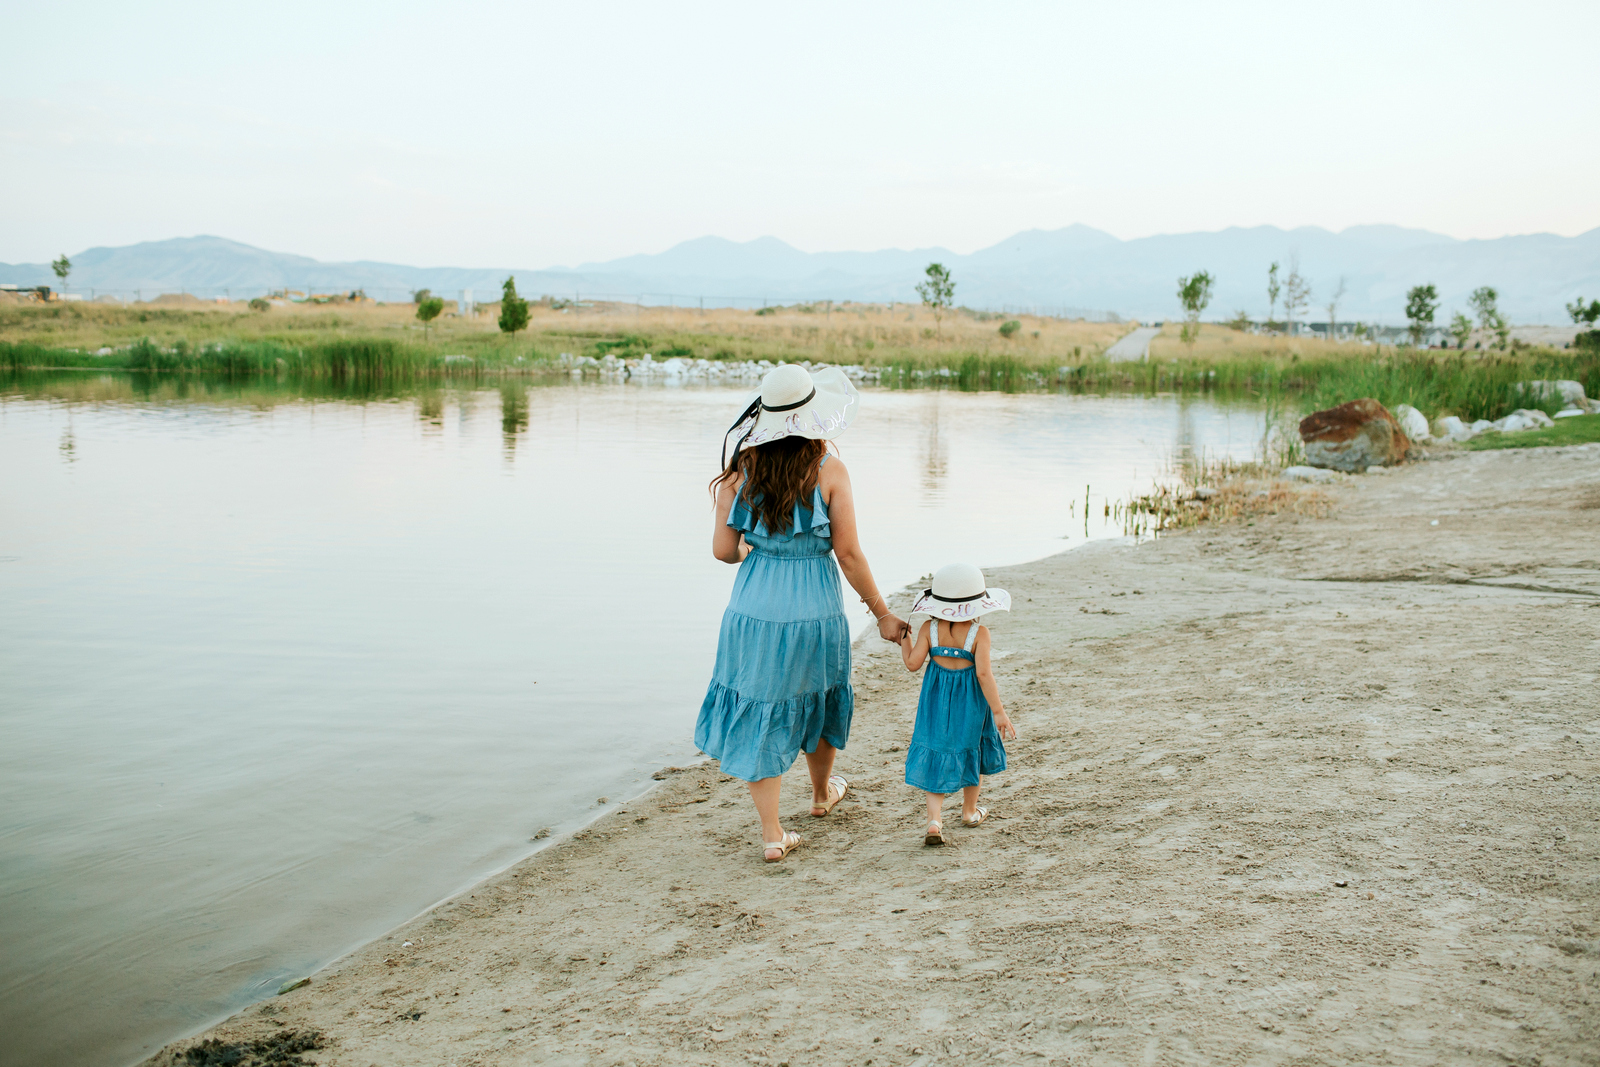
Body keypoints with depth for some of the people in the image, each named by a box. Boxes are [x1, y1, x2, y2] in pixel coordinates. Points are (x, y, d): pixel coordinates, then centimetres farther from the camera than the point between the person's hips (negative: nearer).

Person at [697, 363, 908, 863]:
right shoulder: (829, 471, -12)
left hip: (754, 608, 1)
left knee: (761, 712, 10)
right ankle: (822, 793, 47)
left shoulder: (743, 469, -6)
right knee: (816, 699, 23)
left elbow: (724, 550, -4)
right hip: (813, 610, -1)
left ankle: (771, 833, 10)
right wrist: (882, 614, -1)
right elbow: (848, 553, -11)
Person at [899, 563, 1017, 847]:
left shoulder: (929, 629, -8)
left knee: (935, 759, 5)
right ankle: (970, 811, 37)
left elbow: (912, 663, -9)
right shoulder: (979, 632, -14)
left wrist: (904, 639, 10)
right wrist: (998, 711, -15)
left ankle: (934, 818, -12)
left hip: (936, 702, 1)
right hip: (970, 701, -1)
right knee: (971, 753, 20)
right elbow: (983, 673, -19)